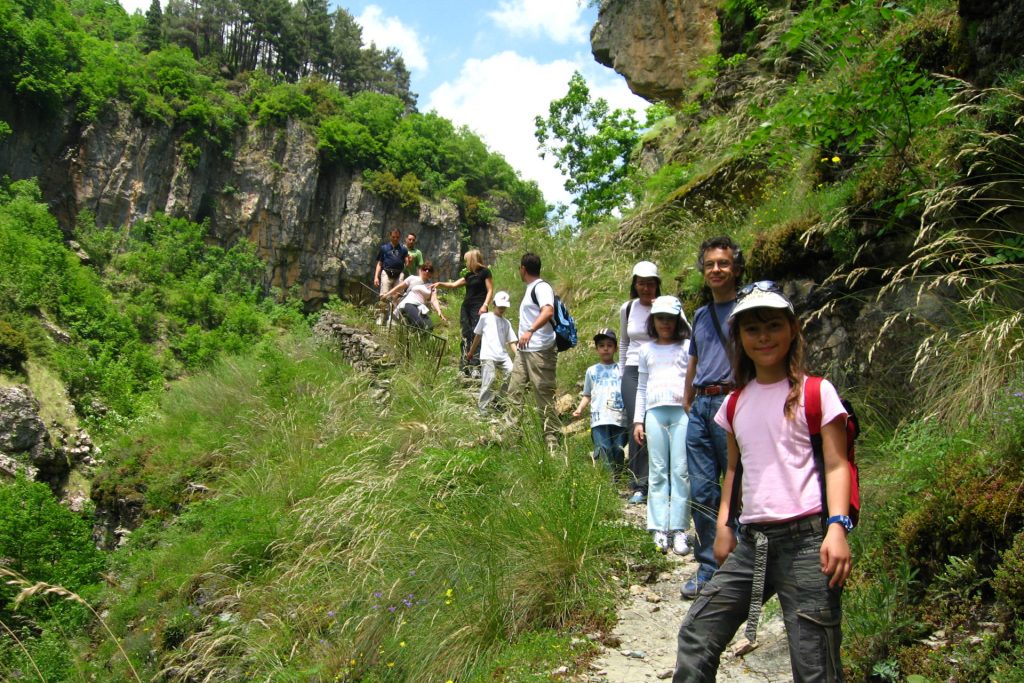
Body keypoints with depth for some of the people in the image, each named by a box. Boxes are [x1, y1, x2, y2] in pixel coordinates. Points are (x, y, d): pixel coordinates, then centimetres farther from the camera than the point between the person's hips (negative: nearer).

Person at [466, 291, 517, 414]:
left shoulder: (507, 323, 16)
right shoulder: (485, 317, 7)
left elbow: (511, 342, 12)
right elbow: (478, 335, 15)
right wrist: (471, 352, 20)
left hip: (503, 356, 4)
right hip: (488, 355, -4)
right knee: (488, 380, -16)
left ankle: (498, 398, 11)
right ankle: (483, 409, -6)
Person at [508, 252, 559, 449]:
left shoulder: (541, 287, -13)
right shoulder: (531, 289, 19)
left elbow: (548, 311, -31)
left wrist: (530, 331, -42)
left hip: (540, 351, -10)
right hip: (524, 350, 10)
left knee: (544, 396, -6)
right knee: (513, 392, 10)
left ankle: (552, 440, 0)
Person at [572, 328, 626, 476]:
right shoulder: (592, 371, 17)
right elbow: (587, 395, 20)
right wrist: (580, 408, 4)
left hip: (619, 418, 0)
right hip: (599, 418, 0)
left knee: (618, 450, -3)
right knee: (603, 450, -12)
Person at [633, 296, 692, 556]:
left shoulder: (687, 347, 9)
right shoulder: (646, 350, 16)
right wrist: (638, 420, 13)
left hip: (682, 411, -2)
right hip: (654, 412, 2)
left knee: (680, 471, -4)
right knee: (658, 472, 2)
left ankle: (679, 529, -2)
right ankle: (659, 529, 3)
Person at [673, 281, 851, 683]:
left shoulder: (816, 392, -1)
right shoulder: (737, 403, 15)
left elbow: (836, 465, -5)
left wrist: (837, 526, -17)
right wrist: (723, 523, 12)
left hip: (805, 540, -5)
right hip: (751, 543, 6)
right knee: (696, 634, 4)